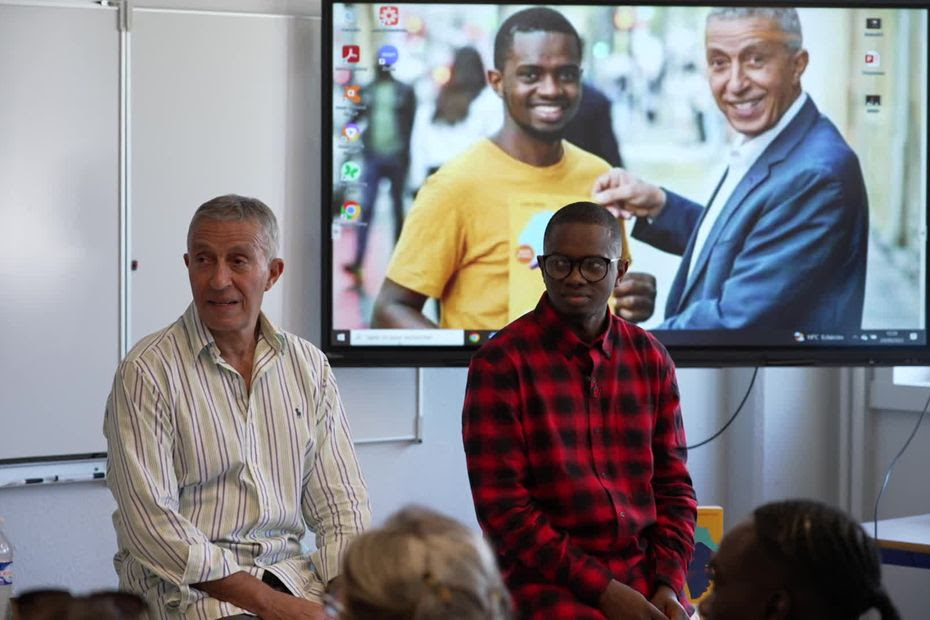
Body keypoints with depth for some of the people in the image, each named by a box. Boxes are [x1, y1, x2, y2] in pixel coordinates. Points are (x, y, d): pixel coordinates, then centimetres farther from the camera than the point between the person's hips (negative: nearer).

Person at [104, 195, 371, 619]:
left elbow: (340, 504, 9)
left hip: (290, 577, 5)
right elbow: (152, 525, -13)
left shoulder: (310, 366, 10)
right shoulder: (147, 373, -6)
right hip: (185, 586, -5)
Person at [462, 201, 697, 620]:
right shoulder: (499, 363, -3)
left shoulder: (650, 358, 10)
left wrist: (668, 583, -4)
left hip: (643, 580, 4)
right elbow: (502, 507, -8)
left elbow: (673, 484, 12)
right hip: (548, 582, -4)